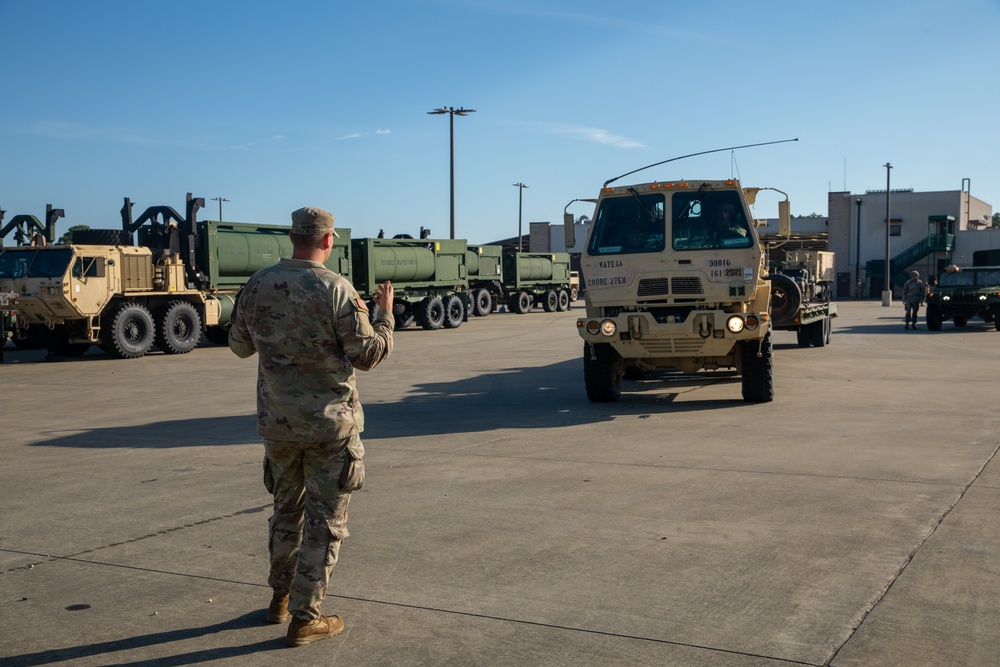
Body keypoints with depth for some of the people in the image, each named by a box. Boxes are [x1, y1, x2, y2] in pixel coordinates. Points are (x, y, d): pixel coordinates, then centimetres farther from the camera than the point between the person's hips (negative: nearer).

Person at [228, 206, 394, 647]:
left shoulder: (258, 285, -1)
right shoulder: (336, 288, -15)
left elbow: (240, 346, 11)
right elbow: (368, 354, -11)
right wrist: (384, 313, 4)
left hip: (277, 422, 5)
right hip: (330, 423, -5)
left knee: (287, 509, 22)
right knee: (325, 520, 6)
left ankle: (280, 599, 34)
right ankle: (305, 619, 9)